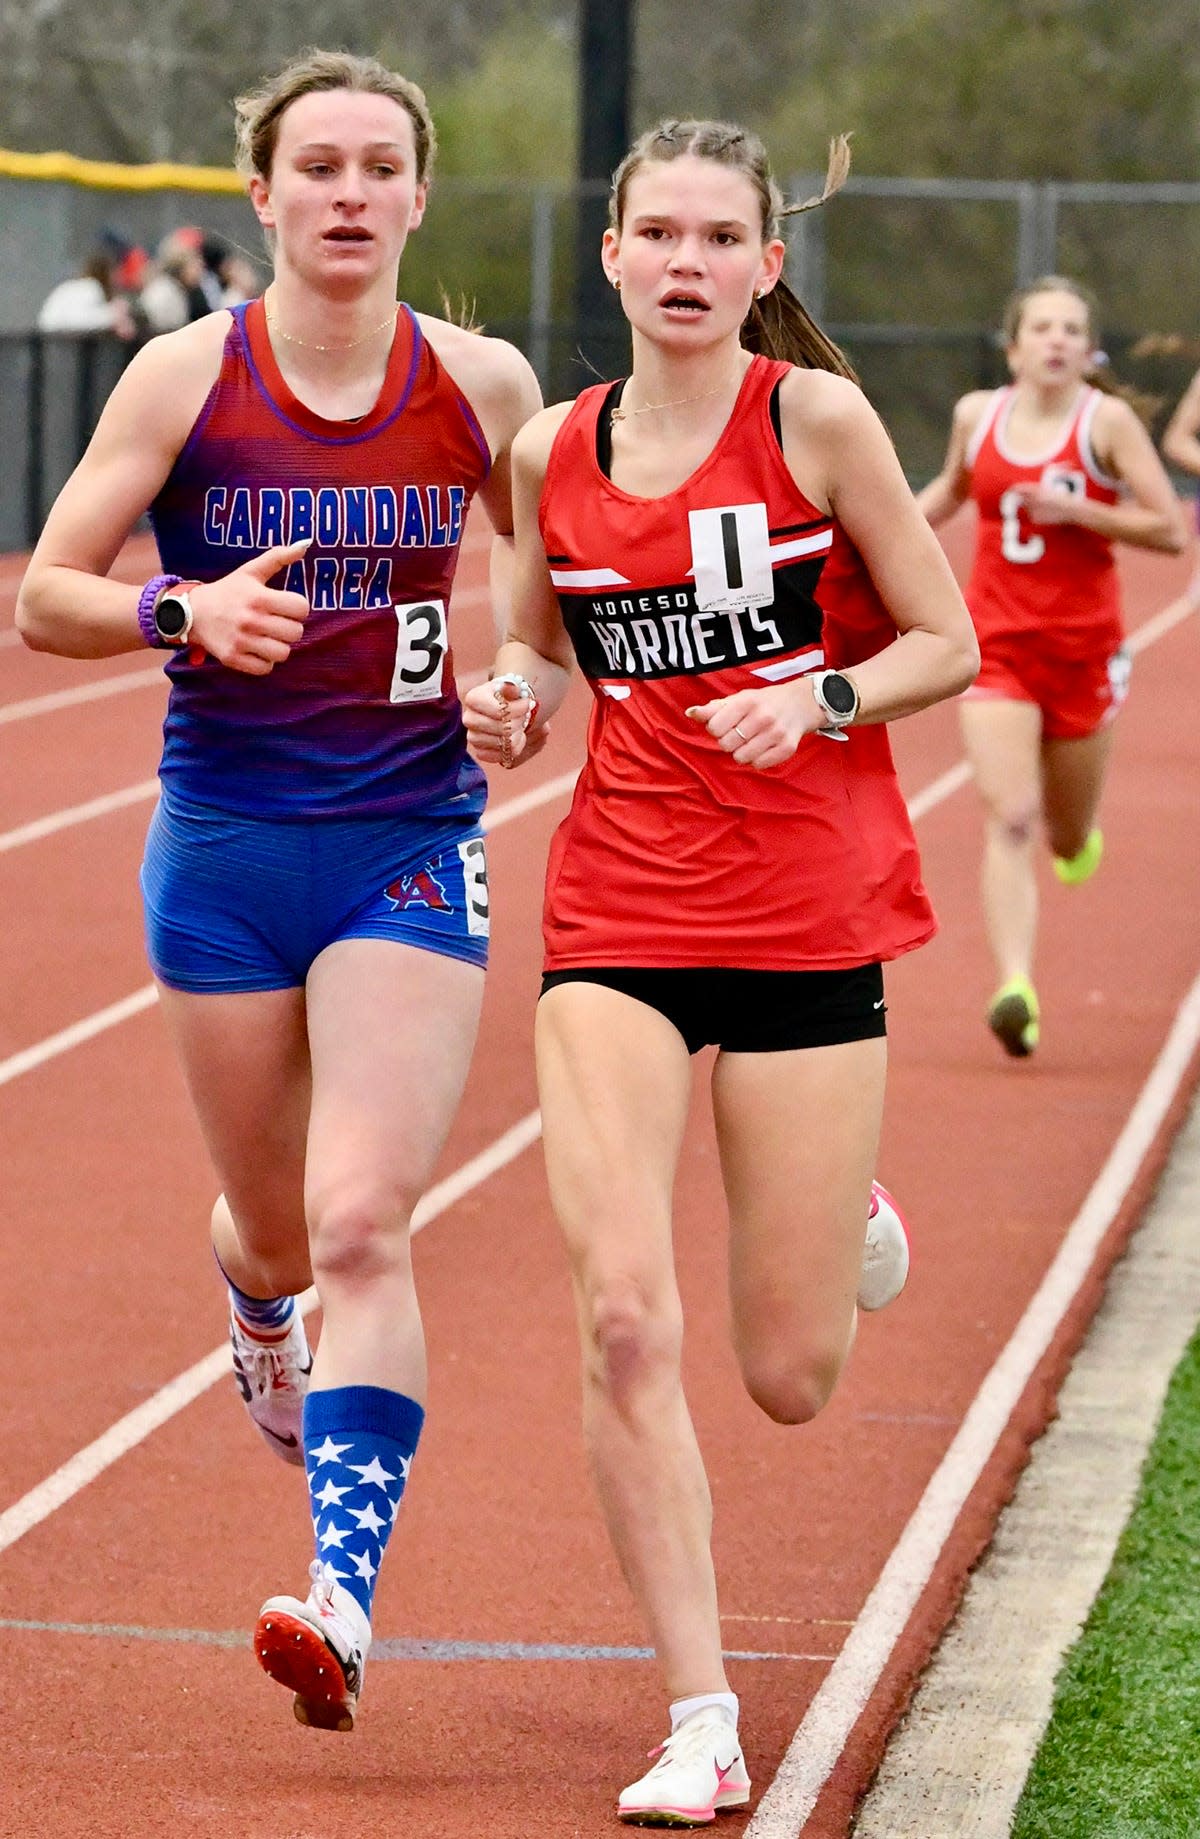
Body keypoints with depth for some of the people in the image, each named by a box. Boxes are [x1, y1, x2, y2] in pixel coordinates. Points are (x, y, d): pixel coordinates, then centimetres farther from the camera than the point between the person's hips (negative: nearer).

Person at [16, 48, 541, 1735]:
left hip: (413, 848, -1)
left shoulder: (483, 386, -1)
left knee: (364, 1222, -15)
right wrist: (183, 613, -20)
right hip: (225, 848, 1)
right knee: (276, 1225, 15)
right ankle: (263, 1311, 53)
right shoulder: (188, 376, -5)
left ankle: (344, 1594, -19)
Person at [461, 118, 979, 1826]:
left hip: (810, 918, -2)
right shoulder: (552, 451, 5)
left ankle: (847, 1223, 42)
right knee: (624, 1322, -15)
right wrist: (513, 705, -3)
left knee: (788, 1380, 3)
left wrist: (820, 701, -17)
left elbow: (948, 642, 0)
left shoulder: (816, 417, -5)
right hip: (616, 916, 2)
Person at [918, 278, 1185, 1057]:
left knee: (1069, 835, 14)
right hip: (997, 640, 1)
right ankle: (1016, 990, -26)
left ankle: (1078, 837, 53)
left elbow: (1171, 530, -10)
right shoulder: (977, 415, 2)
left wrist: (1076, 510, -20)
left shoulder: (1107, 420, -8)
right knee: (1009, 819, -17)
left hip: (1082, 644, -1)